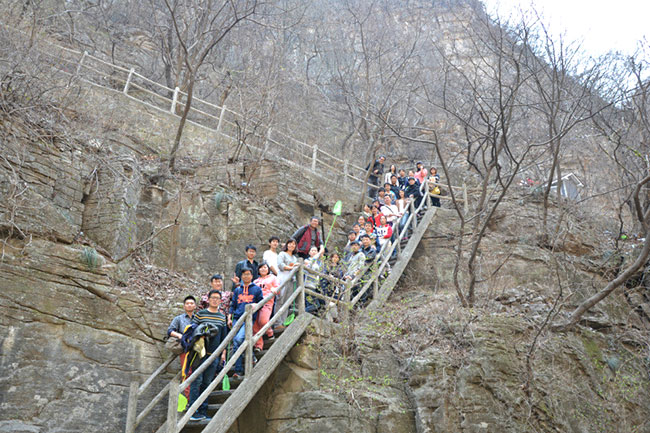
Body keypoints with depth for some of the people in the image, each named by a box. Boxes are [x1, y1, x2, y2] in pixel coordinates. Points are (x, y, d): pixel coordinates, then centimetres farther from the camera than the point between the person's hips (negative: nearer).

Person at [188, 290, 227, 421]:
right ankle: (193, 411, -5)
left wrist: (223, 353, 12)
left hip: (214, 355, 4)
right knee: (197, 381, -7)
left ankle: (203, 411, 11)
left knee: (207, 383, 7)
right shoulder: (200, 314, -1)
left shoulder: (222, 317, 12)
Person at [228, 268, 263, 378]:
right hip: (237, 319, 4)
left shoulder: (256, 289, 10)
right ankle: (238, 370, 3)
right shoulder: (237, 290, 19)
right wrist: (229, 318, 9)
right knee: (235, 343, -3)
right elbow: (233, 305, 20)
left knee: (239, 339, -25)